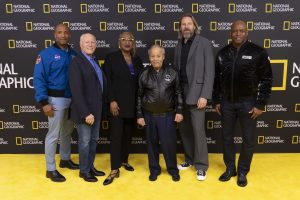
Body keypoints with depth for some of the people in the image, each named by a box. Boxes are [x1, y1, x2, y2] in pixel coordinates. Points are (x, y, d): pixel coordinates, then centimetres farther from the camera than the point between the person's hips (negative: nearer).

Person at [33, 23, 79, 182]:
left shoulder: (74, 55, 7)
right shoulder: (46, 54, -8)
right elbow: (38, 79, -11)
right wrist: (44, 102, -17)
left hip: (73, 99, 5)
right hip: (56, 99, -5)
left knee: (67, 132, 18)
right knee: (53, 135, 1)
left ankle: (65, 159, 36)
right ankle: (50, 169, 13)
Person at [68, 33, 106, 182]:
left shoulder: (94, 60, 11)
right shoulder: (76, 62, -14)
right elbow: (76, 91, -20)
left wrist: (100, 107, 8)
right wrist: (86, 113, -23)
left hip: (96, 109, 8)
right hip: (85, 111, -8)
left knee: (94, 140, 17)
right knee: (85, 142, 6)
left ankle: (91, 166, 34)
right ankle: (84, 171, 24)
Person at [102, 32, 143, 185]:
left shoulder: (137, 60, 10)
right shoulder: (111, 58, -2)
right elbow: (107, 81, -8)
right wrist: (112, 100, -15)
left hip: (133, 104, 4)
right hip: (117, 103, -4)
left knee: (128, 134, 12)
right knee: (116, 135, -6)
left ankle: (124, 160, 28)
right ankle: (114, 170, -1)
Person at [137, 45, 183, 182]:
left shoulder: (172, 73, -2)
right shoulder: (144, 75, 0)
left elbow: (178, 93, 4)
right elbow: (139, 96, 6)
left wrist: (179, 111, -1)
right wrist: (139, 115, 4)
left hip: (167, 115, -1)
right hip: (149, 116, 1)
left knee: (169, 143, 5)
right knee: (152, 143, 10)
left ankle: (173, 169, 24)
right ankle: (154, 169, 27)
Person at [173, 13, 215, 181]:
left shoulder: (204, 43, -3)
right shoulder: (179, 45, 13)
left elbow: (209, 71, -9)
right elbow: (176, 69, 11)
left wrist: (204, 95, -16)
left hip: (196, 94, -5)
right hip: (181, 93, 6)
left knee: (198, 131, -4)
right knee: (184, 129, 12)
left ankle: (201, 166, 11)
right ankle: (189, 159, 29)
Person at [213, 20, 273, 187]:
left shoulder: (258, 52, -7)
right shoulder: (223, 53, 3)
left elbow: (266, 79, -6)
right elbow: (217, 78, 8)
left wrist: (260, 104, -10)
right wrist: (217, 101, 6)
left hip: (247, 102, -3)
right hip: (227, 102, 3)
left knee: (249, 139, 7)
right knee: (227, 137, 12)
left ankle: (243, 172, 26)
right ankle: (230, 168, 30)